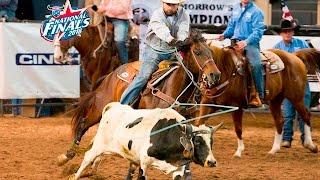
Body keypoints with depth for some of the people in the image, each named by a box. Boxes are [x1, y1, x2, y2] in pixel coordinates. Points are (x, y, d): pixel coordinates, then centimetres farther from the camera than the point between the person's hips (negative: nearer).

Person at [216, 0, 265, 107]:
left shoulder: (256, 11, -3)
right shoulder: (236, 9, 16)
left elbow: (258, 32, -11)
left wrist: (246, 42, -25)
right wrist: (224, 35, 5)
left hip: (251, 44, -6)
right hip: (236, 43, 6)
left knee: (256, 64, -30)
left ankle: (258, 95, -24)